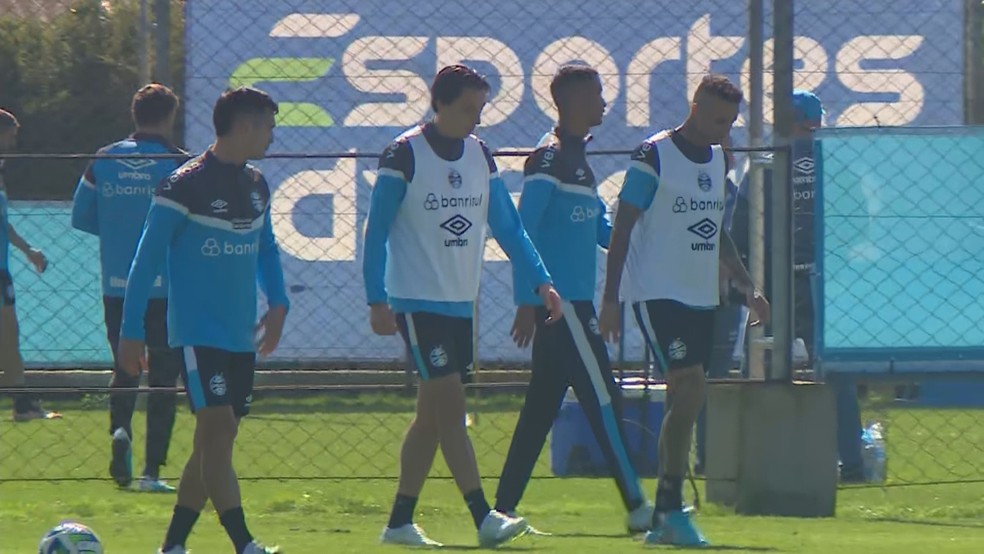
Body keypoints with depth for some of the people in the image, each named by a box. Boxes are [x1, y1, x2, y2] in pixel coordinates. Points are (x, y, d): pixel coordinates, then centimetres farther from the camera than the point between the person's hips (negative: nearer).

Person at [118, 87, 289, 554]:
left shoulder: (256, 186, 11)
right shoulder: (184, 185, -12)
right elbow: (147, 259, -9)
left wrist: (277, 303, 9)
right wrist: (131, 332, -10)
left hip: (241, 336, 8)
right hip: (199, 334, -8)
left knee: (216, 440, 8)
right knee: (218, 428, -15)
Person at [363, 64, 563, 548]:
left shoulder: (479, 155, 9)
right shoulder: (405, 155, -10)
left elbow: (507, 227, 12)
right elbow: (376, 231, -8)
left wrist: (541, 282, 2)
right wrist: (377, 300, -14)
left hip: (461, 304, 7)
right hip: (418, 302, -7)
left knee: (432, 415, 9)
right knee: (450, 405, -13)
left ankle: (400, 522, 15)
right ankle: (484, 518, -17)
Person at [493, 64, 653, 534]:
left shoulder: (577, 157, 17)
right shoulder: (549, 158, -12)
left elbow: (602, 228, 23)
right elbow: (523, 232, -16)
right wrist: (526, 301, -19)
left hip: (574, 301, 10)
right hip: (559, 299, -10)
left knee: (541, 408, 10)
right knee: (603, 400, -8)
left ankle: (503, 509, 12)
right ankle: (636, 508, -7)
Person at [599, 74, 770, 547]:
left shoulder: (718, 160, 13)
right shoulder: (654, 157, -10)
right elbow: (622, 229, -9)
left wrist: (747, 286, 16)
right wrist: (610, 299, -13)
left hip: (701, 296, 7)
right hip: (657, 292, -7)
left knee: (683, 402, 6)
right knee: (689, 389, -18)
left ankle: (663, 517, 11)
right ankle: (672, 507, -14)